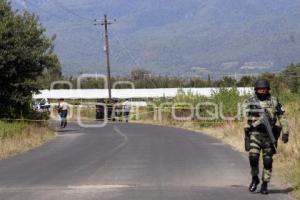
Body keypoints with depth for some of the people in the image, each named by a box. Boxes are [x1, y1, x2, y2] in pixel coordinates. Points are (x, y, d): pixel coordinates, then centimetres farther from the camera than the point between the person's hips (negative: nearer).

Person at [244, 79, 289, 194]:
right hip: (255, 133, 0)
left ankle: (265, 185, 11)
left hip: (269, 134, 0)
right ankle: (255, 179, 10)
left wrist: (285, 133, -1)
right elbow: (248, 117, -6)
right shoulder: (251, 101, 4)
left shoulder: (274, 101, 3)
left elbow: (282, 117, 4)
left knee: (267, 161, -1)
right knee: (253, 157, -14)